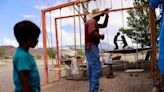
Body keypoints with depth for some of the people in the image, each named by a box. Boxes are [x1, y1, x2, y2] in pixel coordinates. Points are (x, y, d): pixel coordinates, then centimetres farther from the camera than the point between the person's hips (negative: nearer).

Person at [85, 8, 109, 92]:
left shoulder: (94, 22, 21)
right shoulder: (92, 21, -10)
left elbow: (104, 25, 30)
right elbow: (92, 33, -27)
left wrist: (106, 15, 21)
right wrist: (101, 36, -10)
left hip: (91, 48, 11)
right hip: (91, 47, -11)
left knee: (92, 69, 12)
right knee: (97, 69, -14)